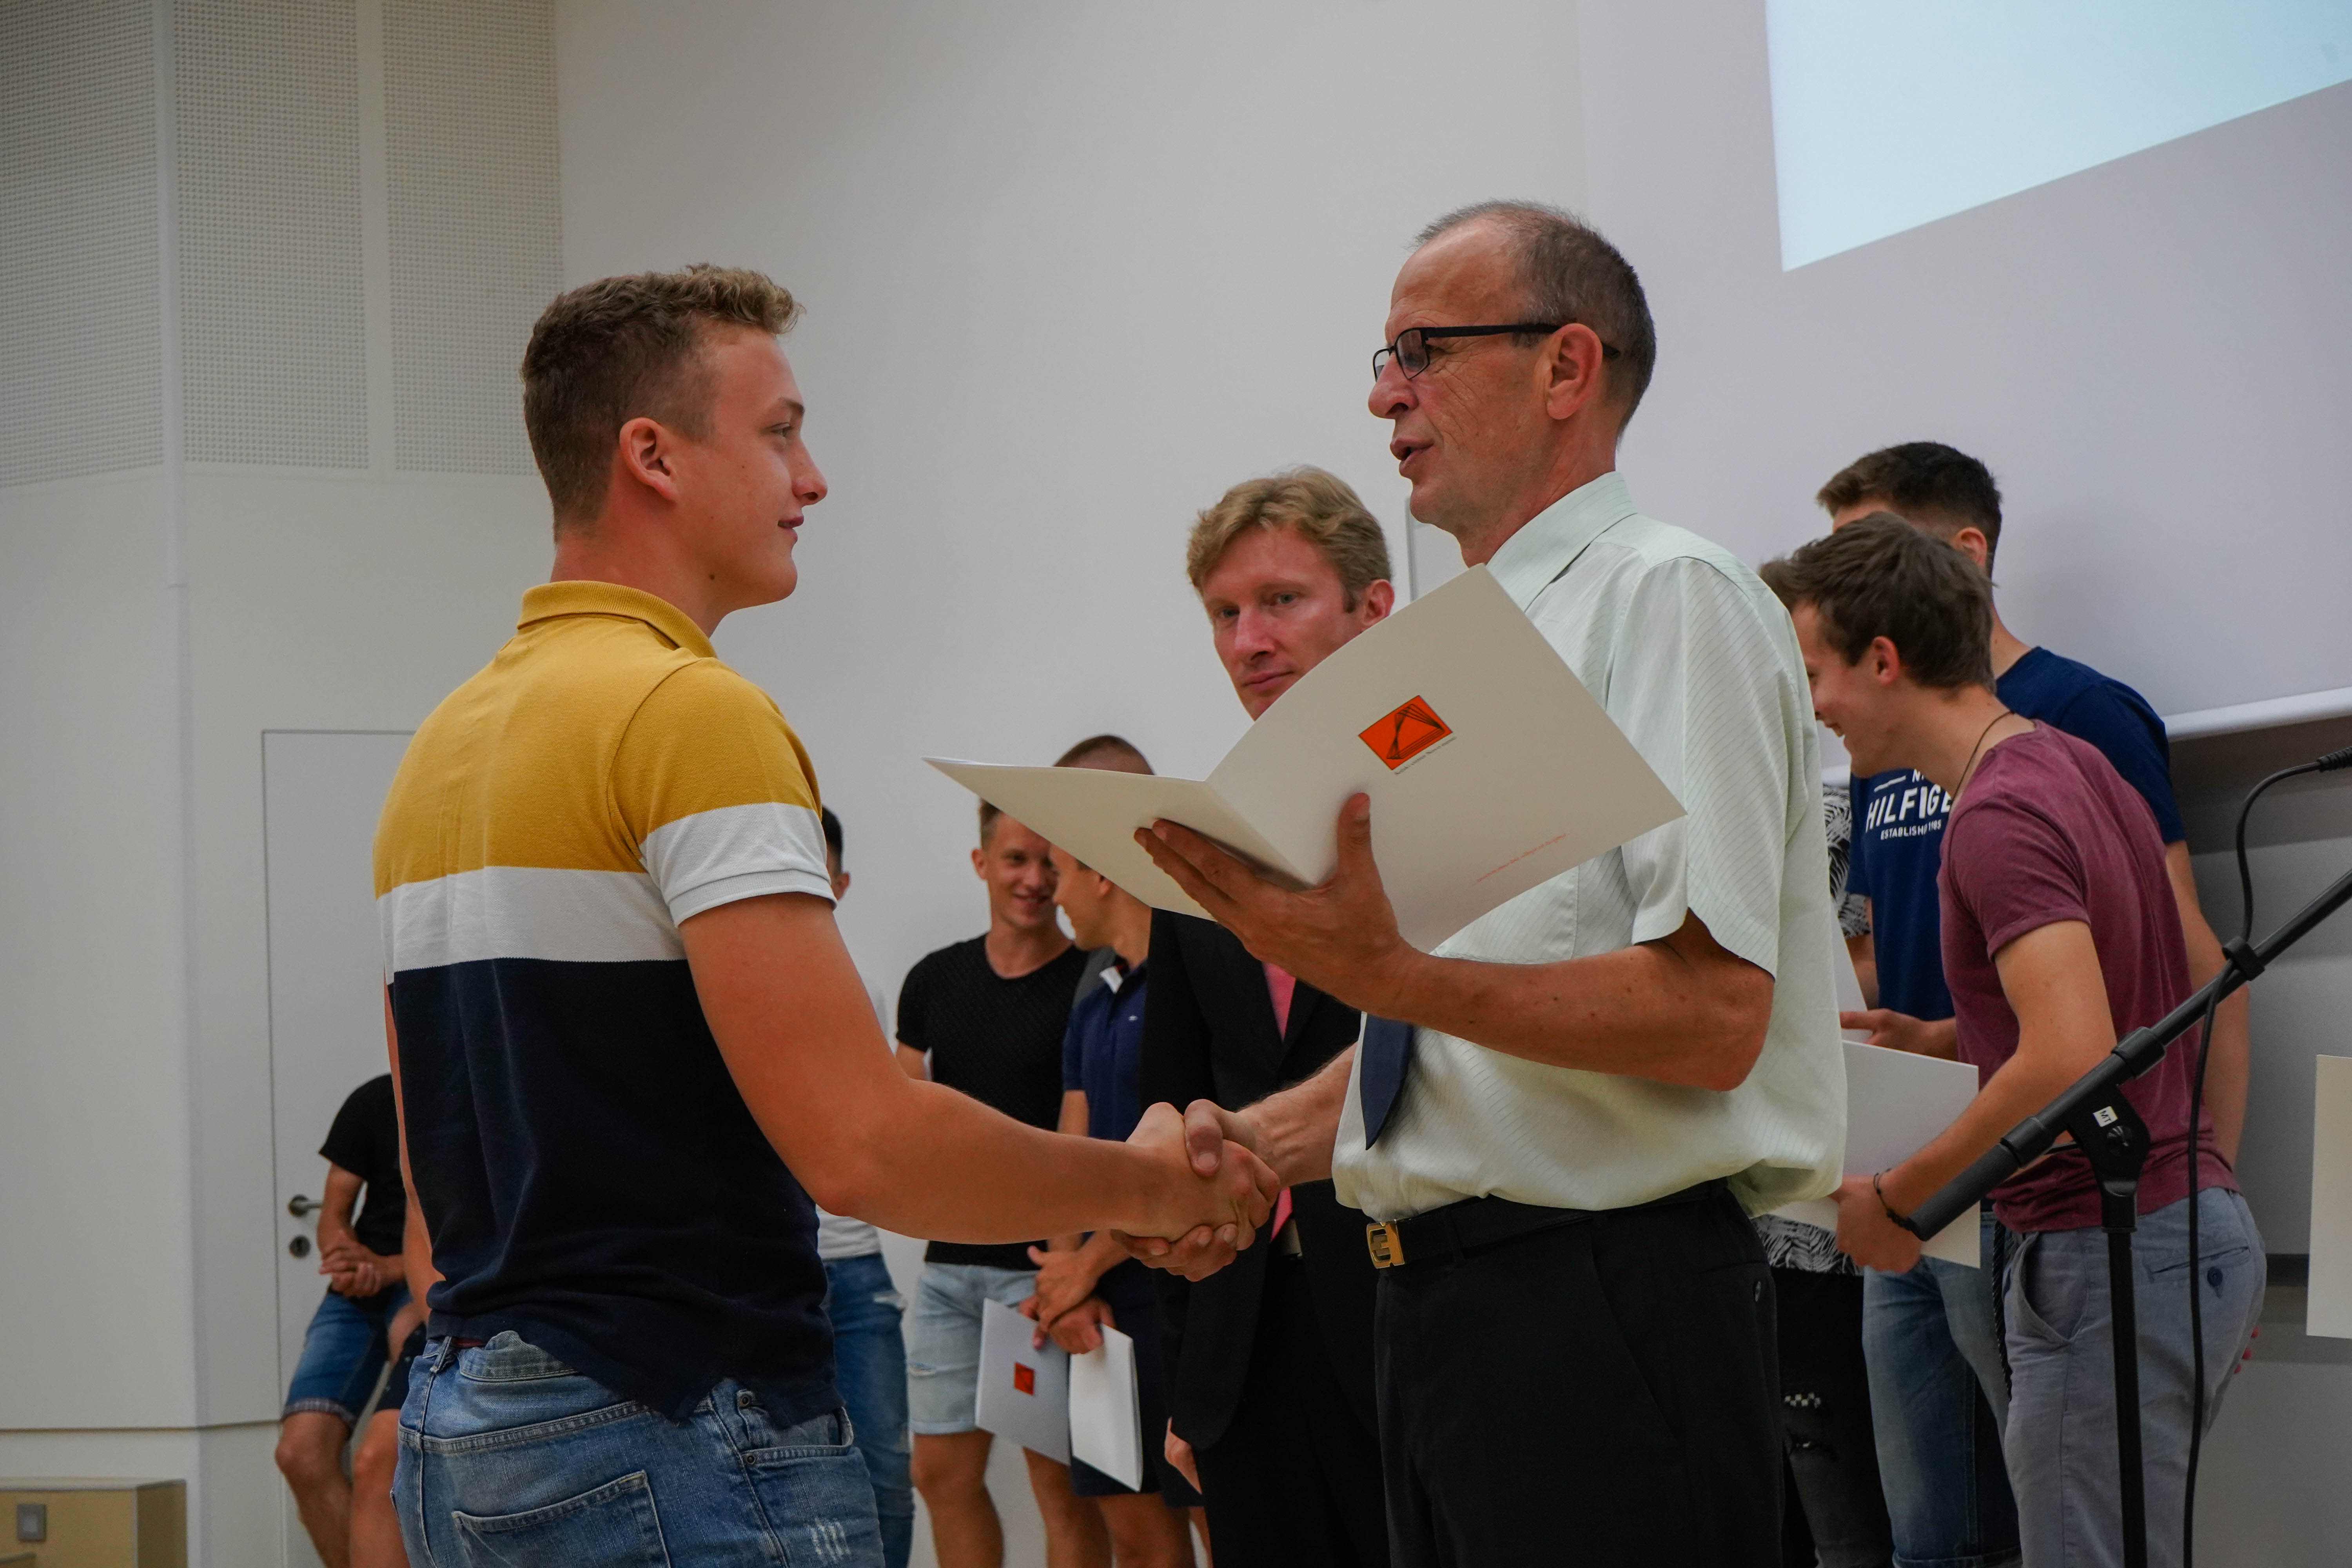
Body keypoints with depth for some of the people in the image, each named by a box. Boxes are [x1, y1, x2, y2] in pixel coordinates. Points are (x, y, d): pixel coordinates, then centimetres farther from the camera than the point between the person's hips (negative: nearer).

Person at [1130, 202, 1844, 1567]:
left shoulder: (1671, 599, -10)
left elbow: (1710, 1015, -20)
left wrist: (1386, 976, -28)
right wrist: (1260, 1146, 8)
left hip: (1607, 1298, -9)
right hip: (1439, 1299, 9)